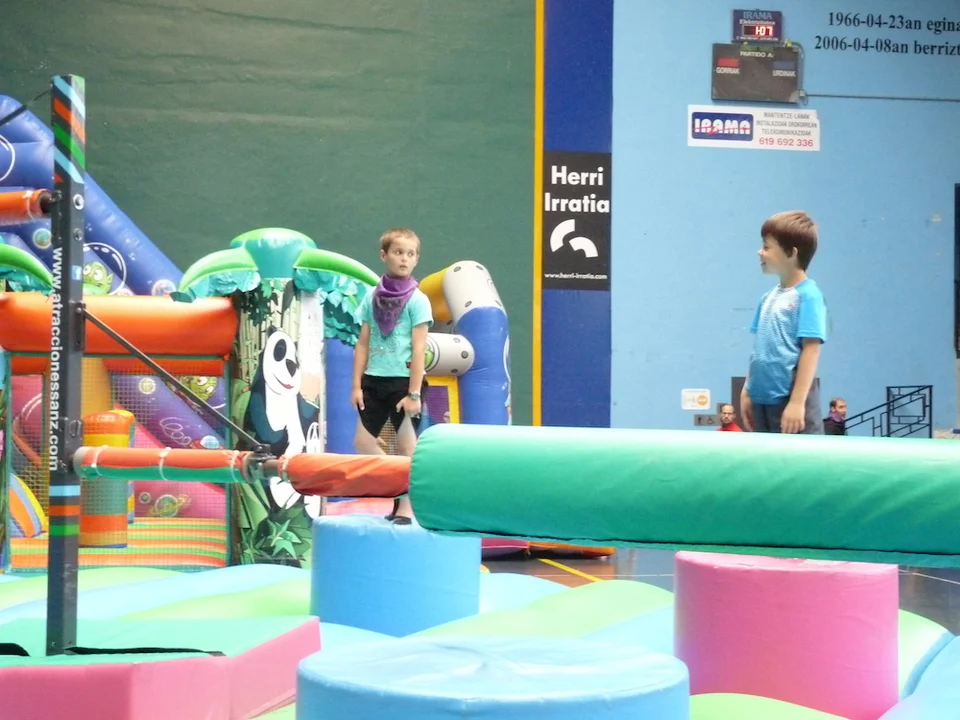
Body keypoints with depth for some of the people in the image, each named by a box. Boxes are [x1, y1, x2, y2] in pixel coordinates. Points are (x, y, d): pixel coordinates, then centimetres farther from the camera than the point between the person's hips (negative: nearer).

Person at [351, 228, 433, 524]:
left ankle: (405, 506, 11)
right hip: (374, 380, 5)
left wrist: (414, 393, -14)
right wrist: (357, 385, 3)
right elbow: (363, 344, 8)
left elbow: (419, 349, -9)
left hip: (404, 380, -5)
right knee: (362, 442, 5)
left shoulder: (417, 300, -6)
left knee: (405, 445, 1)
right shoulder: (371, 297, 6)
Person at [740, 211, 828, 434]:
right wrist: (747, 392, 16)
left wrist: (797, 401, -19)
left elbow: (811, 349, -15)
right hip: (762, 400, 8)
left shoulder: (807, 295, -10)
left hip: (791, 401, -8)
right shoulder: (768, 298, 13)